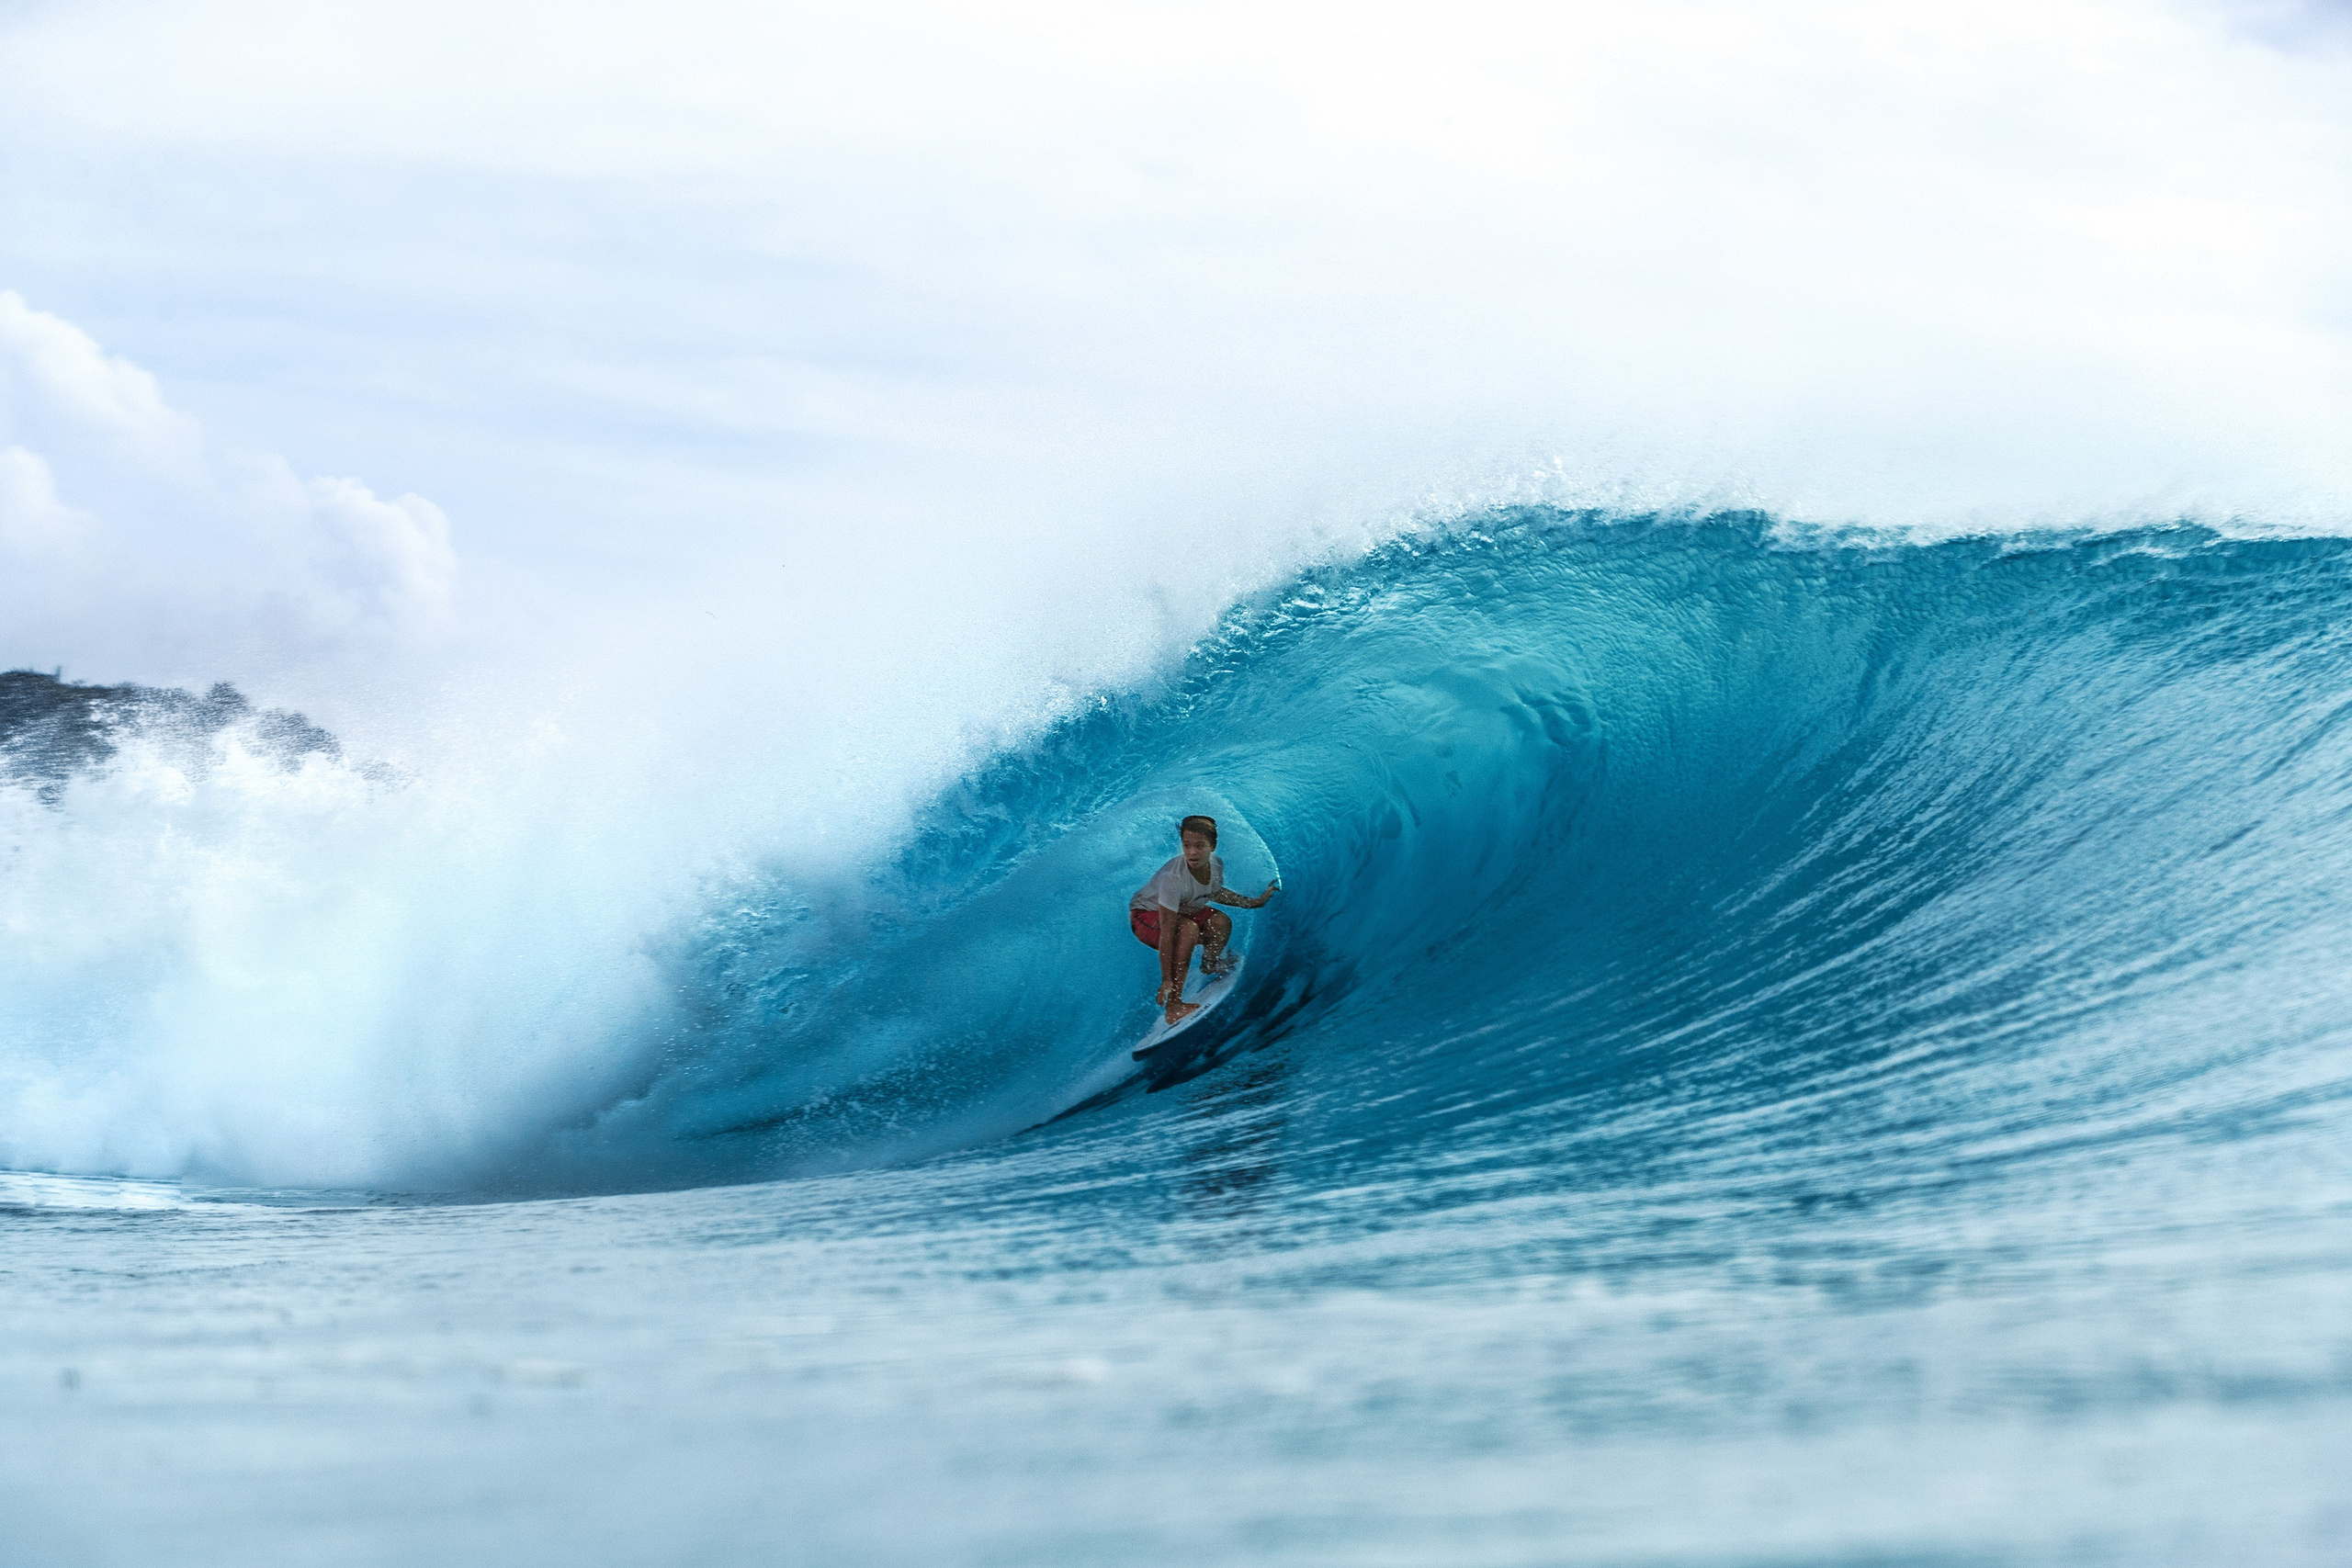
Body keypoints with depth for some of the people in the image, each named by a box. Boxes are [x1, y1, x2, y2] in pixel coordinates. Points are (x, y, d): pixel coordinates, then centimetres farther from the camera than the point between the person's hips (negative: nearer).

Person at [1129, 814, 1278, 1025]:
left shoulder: (1216, 865, -15)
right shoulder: (1173, 878, -37)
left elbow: (1214, 892, 12)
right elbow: (1167, 933, -37)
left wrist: (1253, 903, 12)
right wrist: (1166, 980, -37)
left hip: (1183, 911, 7)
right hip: (1145, 914, -7)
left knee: (1221, 922, -13)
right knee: (1188, 928, -34)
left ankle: (1209, 965, 21)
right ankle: (1173, 1006, -35)